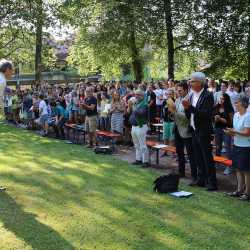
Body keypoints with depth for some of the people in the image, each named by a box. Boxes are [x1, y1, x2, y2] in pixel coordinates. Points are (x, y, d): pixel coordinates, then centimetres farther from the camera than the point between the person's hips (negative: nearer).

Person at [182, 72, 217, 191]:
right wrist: (186, 108, -11)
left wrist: (190, 107, -26)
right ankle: (201, 179, 26)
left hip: (204, 132, -7)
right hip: (194, 131, 7)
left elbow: (206, 114, -24)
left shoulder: (208, 95, -13)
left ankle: (212, 182, 8)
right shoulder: (191, 95, 8)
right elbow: (189, 115, 10)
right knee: (198, 158, 15)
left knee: (207, 158, 0)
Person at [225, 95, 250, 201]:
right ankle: (239, 190, 25)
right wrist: (230, 132, -5)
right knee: (239, 169, 14)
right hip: (237, 145, 8)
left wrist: (234, 132, -25)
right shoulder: (236, 115, 7)